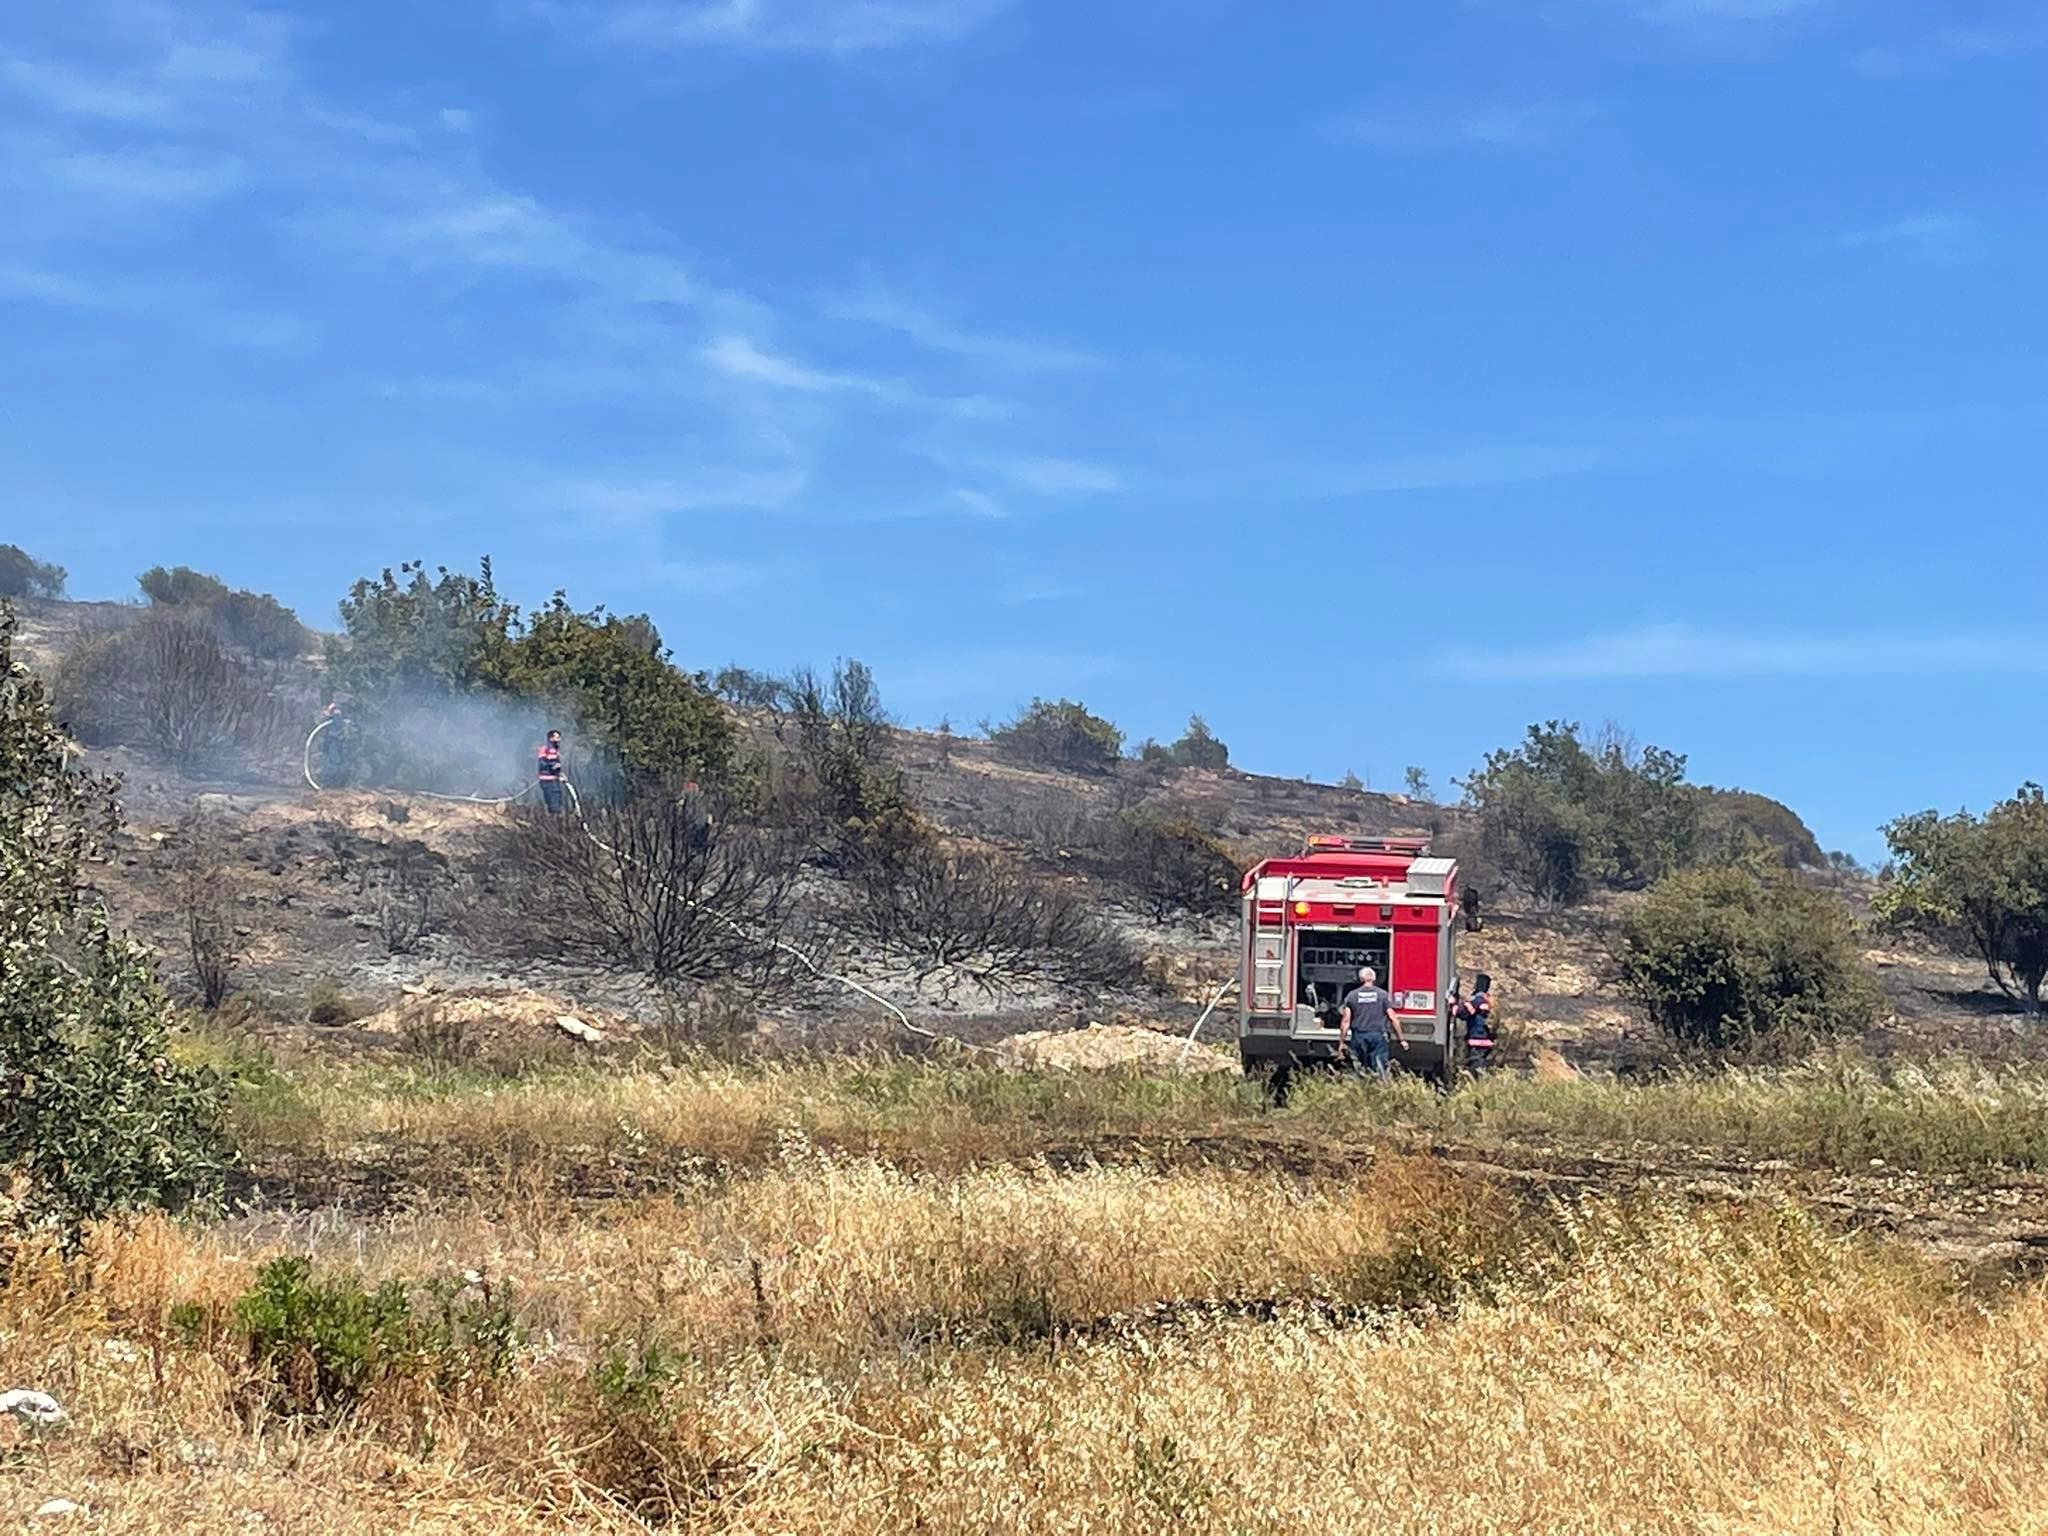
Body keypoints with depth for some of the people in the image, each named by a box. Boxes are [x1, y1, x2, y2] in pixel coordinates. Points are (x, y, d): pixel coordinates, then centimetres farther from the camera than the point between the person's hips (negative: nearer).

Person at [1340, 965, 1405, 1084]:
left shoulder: (1352, 995, 5)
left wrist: (1342, 1042, 6)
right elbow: (1392, 1018, 2)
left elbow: (1345, 1021, 1)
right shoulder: (1382, 994, 3)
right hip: (1378, 1035, -1)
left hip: (1358, 1036, 1)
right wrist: (1401, 1039, 9)